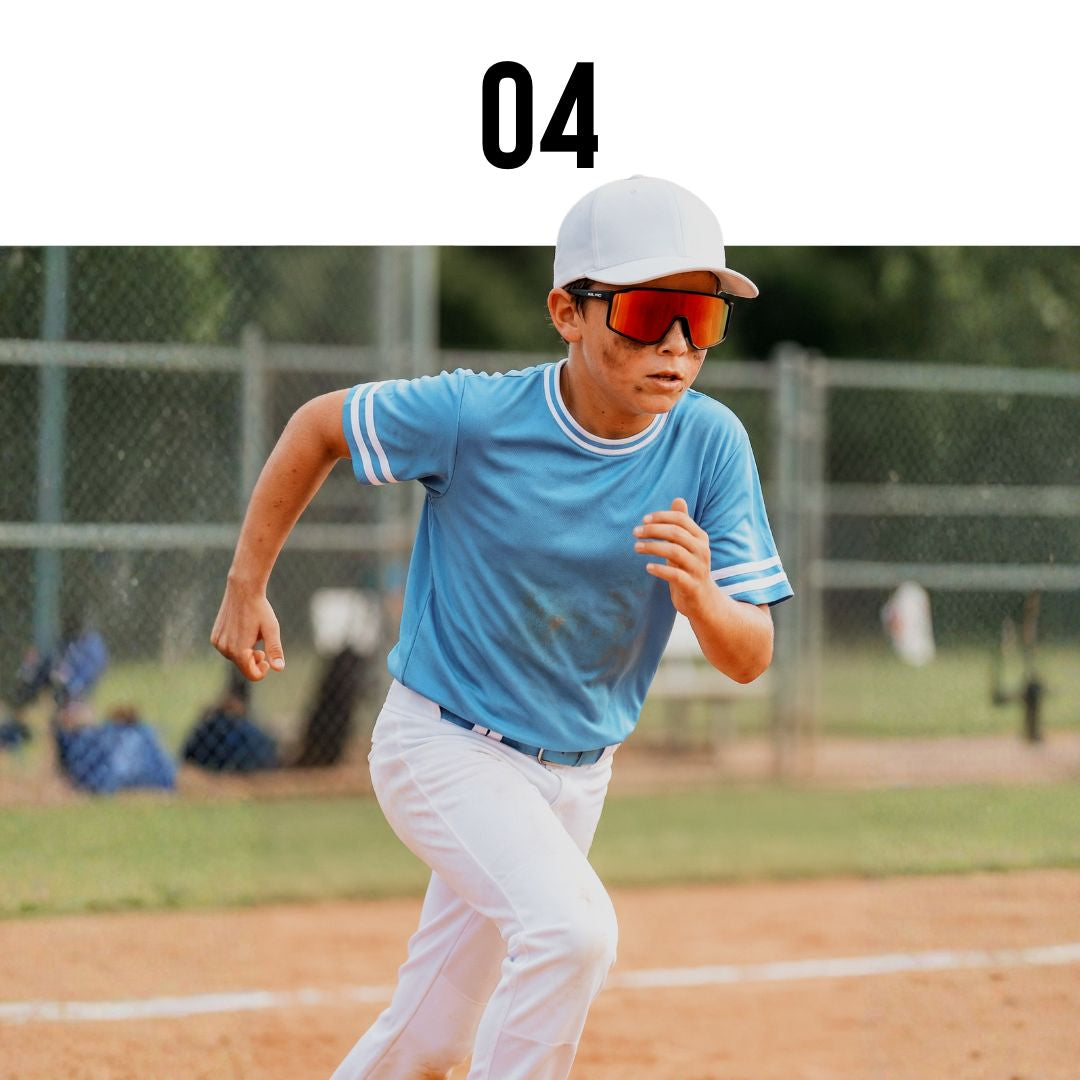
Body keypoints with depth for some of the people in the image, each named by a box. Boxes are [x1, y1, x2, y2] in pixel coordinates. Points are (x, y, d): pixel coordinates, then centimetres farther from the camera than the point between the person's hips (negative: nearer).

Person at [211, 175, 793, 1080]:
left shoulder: (710, 445, -14)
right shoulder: (472, 418, -21)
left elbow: (750, 660, -14)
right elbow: (318, 427, -3)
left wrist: (701, 599, -36)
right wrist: (247, 587, 2)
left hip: (574, 779, 4)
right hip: (445, 746, -4)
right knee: (571, 927, -30)